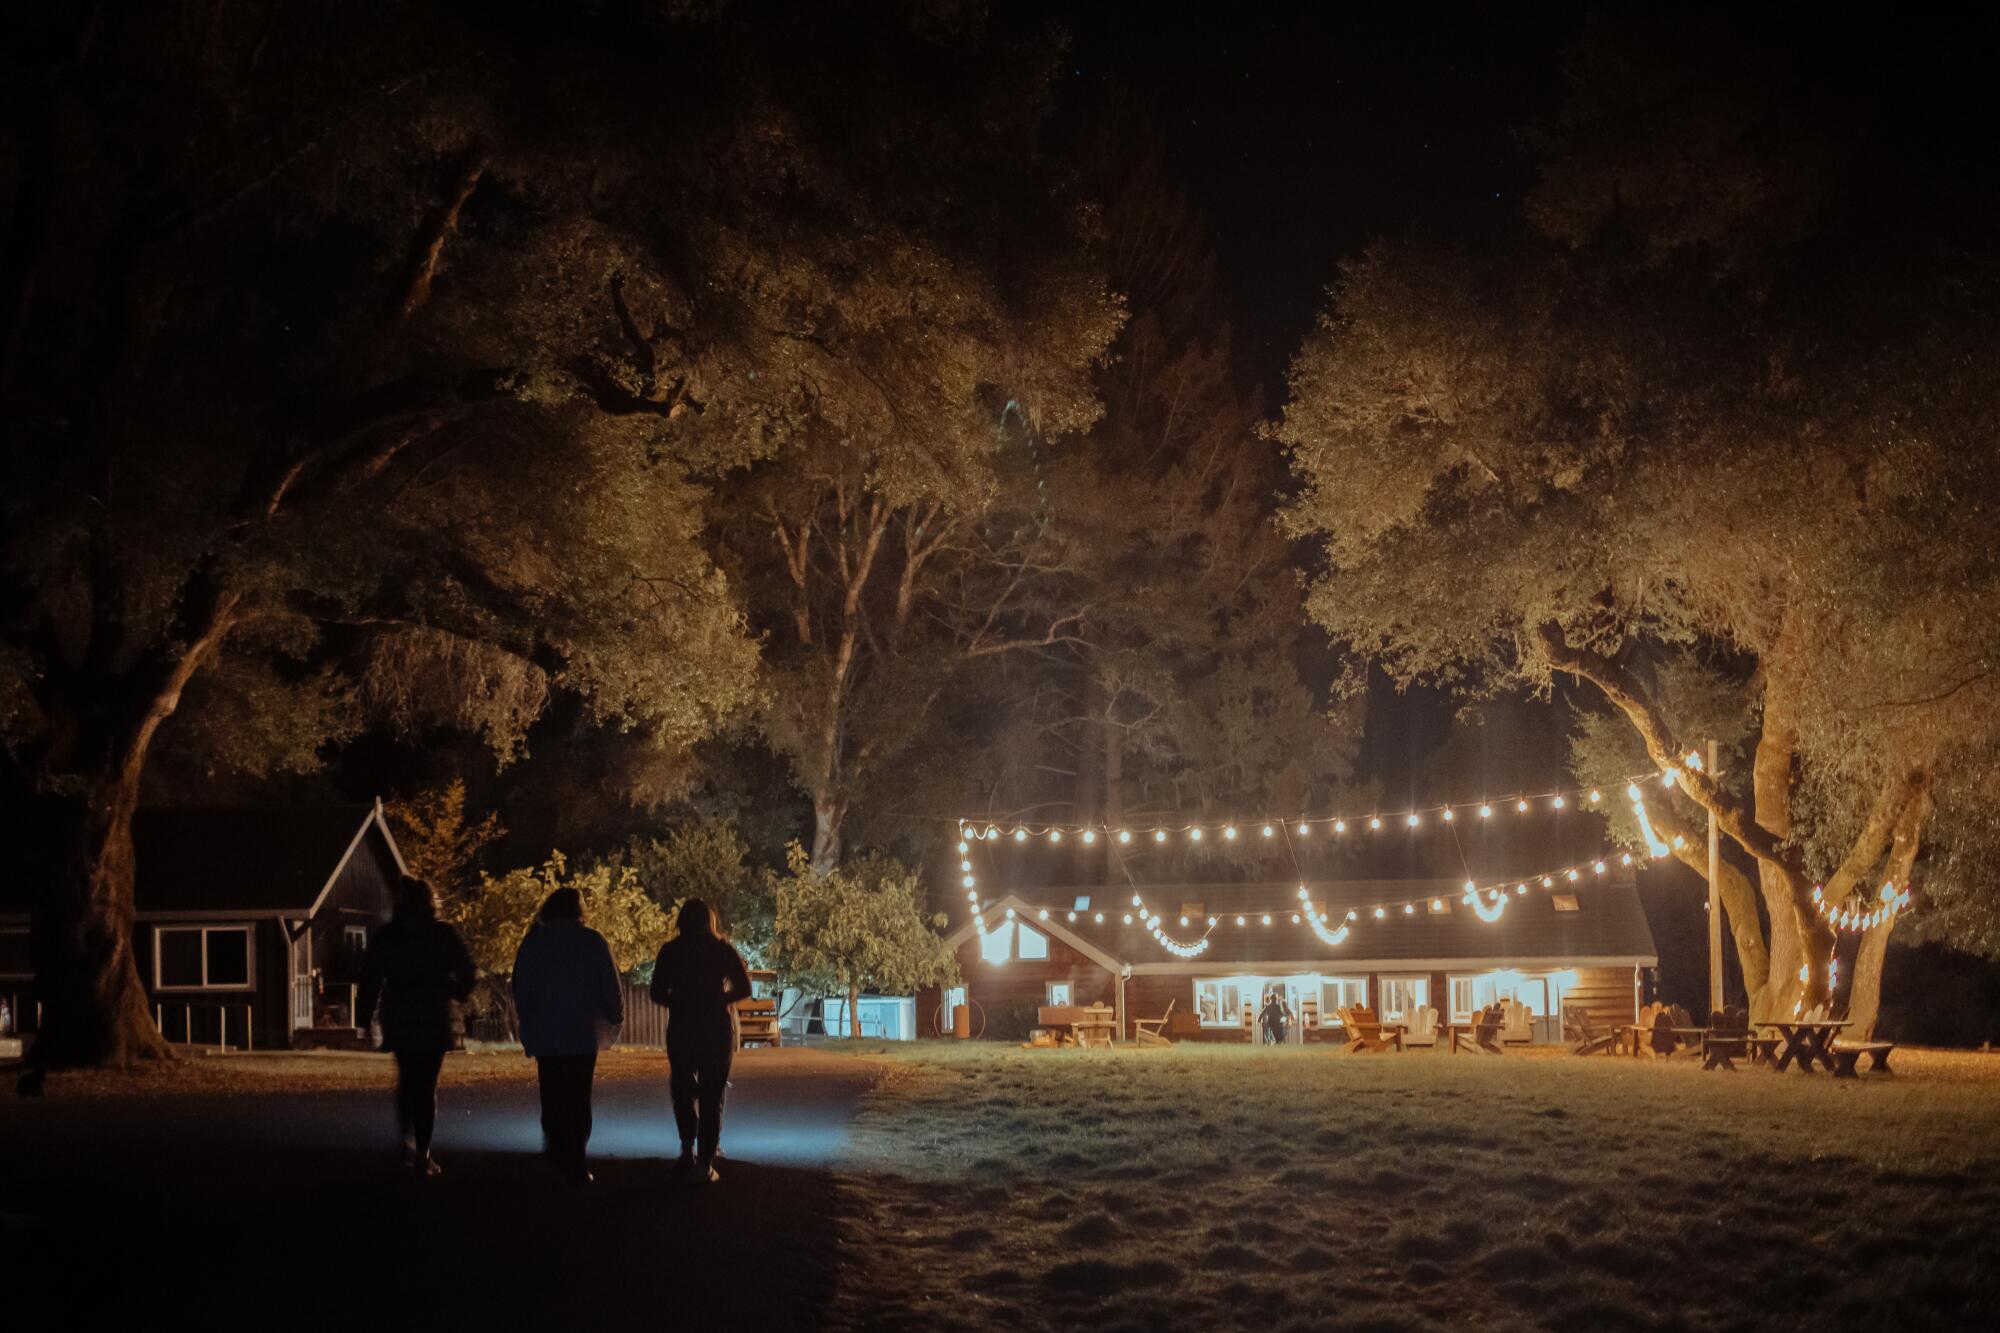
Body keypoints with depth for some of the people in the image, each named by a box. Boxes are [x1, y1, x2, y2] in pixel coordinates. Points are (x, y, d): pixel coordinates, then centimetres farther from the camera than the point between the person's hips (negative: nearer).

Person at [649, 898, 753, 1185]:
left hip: (682, 1029, 0)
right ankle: (705, 1163, -1)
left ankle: (688, 1149, 6)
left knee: (683, 1088, 19)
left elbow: (658, 993, -1)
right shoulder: (723, 949, -1)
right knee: (712, 1095, 5)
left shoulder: (670, 951, -1)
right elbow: (743, 989, -4)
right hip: (718, 1029, 0)